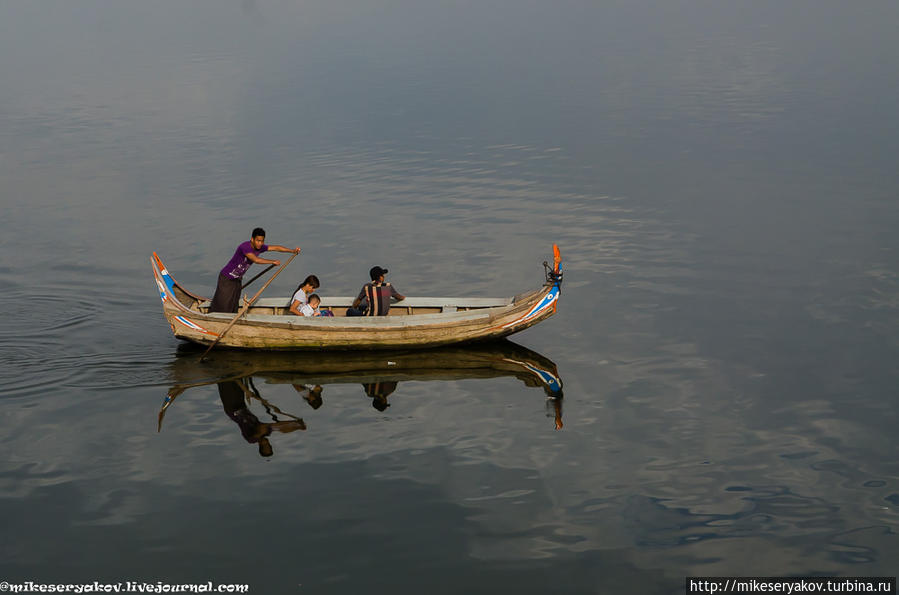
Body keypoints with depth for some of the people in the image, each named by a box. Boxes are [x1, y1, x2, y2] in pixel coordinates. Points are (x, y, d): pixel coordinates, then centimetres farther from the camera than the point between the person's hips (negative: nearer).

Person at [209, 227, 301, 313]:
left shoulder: (260, 247, -4)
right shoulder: (245, 247, -29)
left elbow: (276, 248, 2)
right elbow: (256, 260, -39)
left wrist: (292, 250, -5)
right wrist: (273, 262, -31)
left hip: (237, 279, 8)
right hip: (226, 278, -7)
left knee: (233, 307, 5)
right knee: (221, 305, -7)